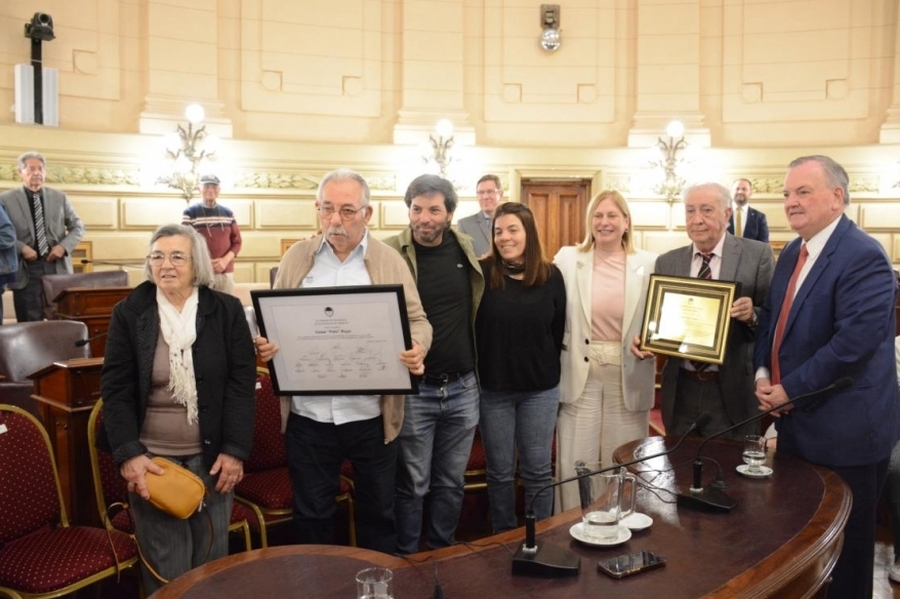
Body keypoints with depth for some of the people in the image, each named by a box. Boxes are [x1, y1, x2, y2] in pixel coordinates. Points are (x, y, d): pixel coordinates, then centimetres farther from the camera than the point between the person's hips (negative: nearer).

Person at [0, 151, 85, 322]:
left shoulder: (59, 197, 10)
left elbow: (78, 227, 11)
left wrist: (63, 246, -6)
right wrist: (21, 248, -16)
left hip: (58, 267, 2)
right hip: (25, 270, -2)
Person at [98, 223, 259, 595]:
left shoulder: (226, 310, -1)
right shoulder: (129, 313, -1)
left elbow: (241, 383, -4)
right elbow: (115, 389, -2)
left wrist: (235, 450, -10)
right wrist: (129, 453, -12)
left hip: (212, 454, 1)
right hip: (151, 456, 0)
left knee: (211, 559, 13)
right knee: (166, 567, 5)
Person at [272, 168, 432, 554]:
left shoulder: (390, 261, 1)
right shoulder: (296, 258, 5)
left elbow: (416, 320, 0)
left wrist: (417, 348, -21)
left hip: (371, 416, -1)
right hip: (308, 414, 1)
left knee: (377, 511, 15)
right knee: (311, 514, 15)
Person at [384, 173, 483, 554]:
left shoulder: (465, 249, 4)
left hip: (463, 388, 4)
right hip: (413, 390, -4)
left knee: (451, 482, 16)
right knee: (412, 485, 8)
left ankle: (442, 557, 34)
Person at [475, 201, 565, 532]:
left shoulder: (550, 276, -1)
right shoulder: (482, 272, -9)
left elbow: (558, 331, 6)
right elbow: (469, 327, -6)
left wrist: (545, 369, 7)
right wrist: (479, 371, -5)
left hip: (540, 389, 1)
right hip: (493, 388, -1)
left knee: (538, 469, 11)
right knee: (500, 472, 10)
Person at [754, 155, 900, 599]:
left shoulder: (863, 257, -18)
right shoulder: (791, 254, 10)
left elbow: (854, 342, -27)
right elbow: (771, 319, 15)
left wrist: (789, 389, -19)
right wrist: (763, 374, -2)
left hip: (845, 430, -8)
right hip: (795, 422, 8)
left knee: (841, 551, 9)